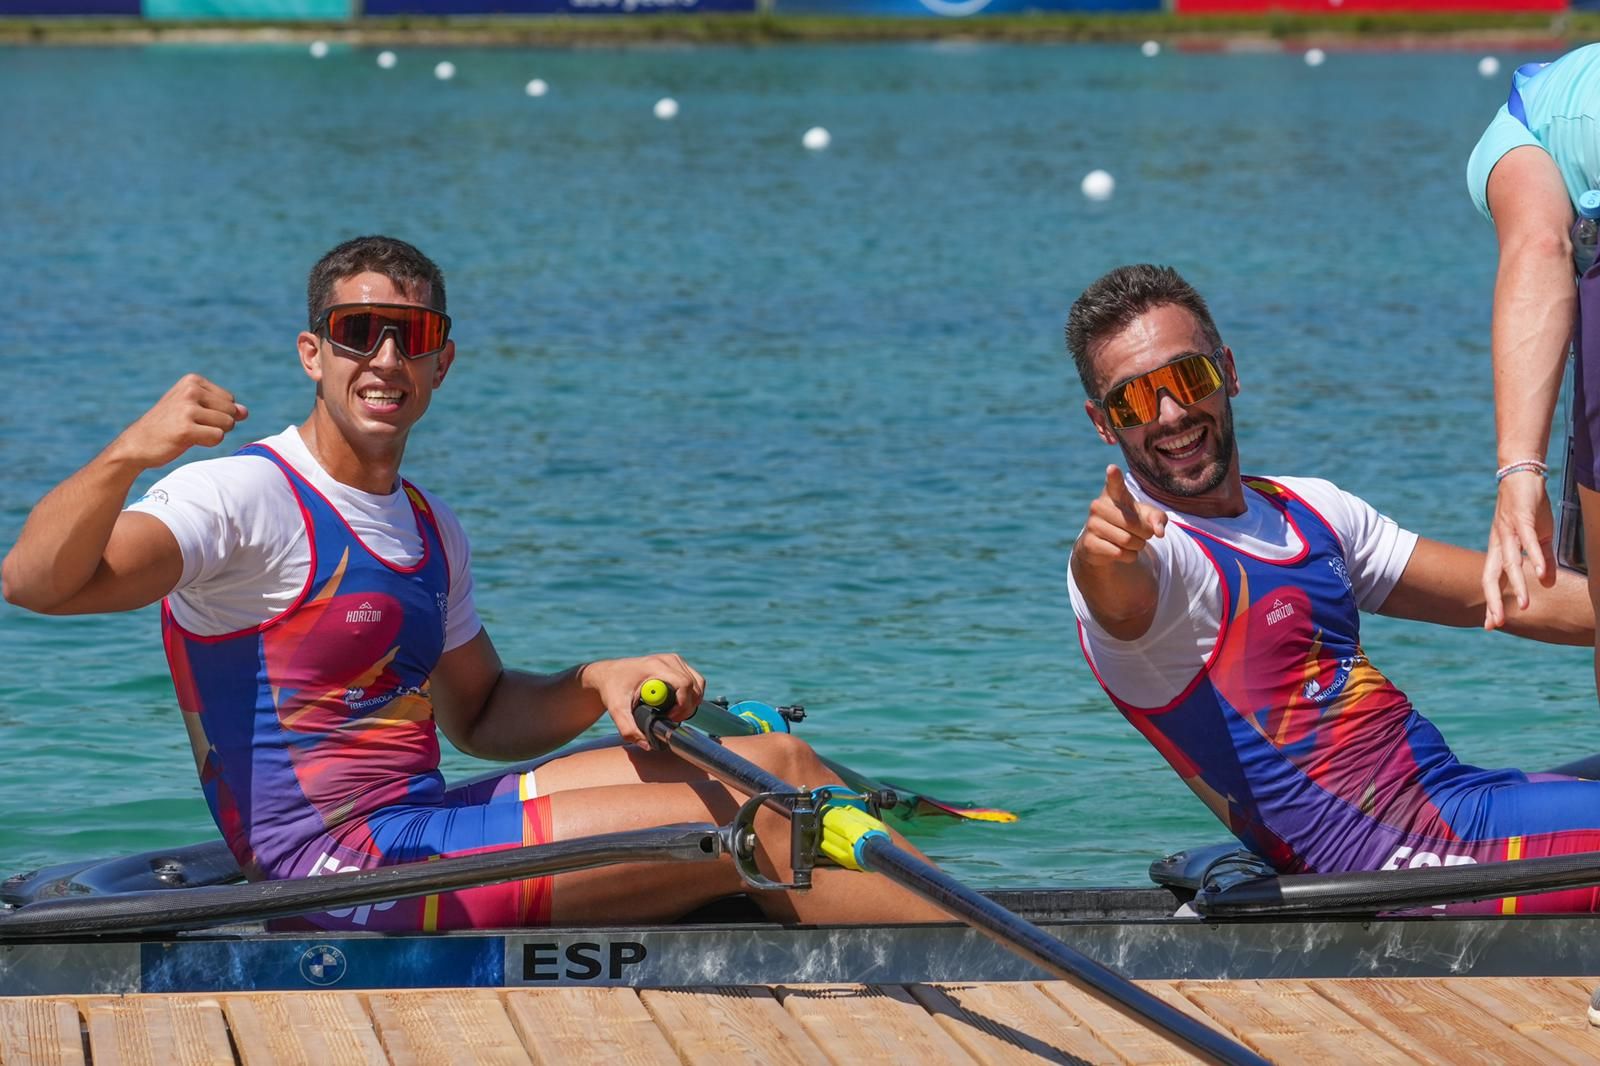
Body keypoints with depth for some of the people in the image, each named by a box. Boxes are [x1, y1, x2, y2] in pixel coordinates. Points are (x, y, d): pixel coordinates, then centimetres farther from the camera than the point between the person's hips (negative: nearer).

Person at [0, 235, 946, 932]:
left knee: (777, 762, 3)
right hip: (341, 862, -9)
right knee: (756, 830, -13)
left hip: (423, 824, 9)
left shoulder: (431, 529, 17)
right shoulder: (248, 499, -12)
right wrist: (129, 454, -42)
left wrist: (602, 684, 5)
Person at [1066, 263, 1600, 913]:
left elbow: (1508, 598, 20)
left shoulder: (1310, 511, 14)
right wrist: (1100, 552, -59)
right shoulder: (1140, 549, -12)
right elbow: (1122, 597, -37)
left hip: (1453, 796, 9)